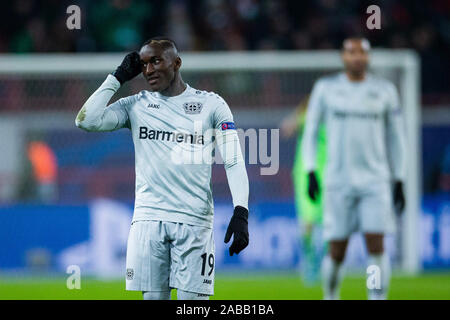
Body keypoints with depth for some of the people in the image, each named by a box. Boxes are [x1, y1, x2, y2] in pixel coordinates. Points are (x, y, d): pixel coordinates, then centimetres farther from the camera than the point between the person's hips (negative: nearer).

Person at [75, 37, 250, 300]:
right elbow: (87, 120, -3)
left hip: (194, 219, -2)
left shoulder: (211, 105, 5)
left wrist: (241, 212, -12)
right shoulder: (136, 106, 10)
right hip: (149, 219, 2)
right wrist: (117, 78, 0)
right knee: (154, 297, 0)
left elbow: (234, 162, 1)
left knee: (193, 300, -6)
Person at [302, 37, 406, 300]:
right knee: (337, 253, 0)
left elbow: (396, 137, 13)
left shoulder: (385, 91, 5)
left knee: (376, 246, -13)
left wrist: (399, 181, 10)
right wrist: (311, 172, 0)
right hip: (338, 180, 0)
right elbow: (311, 130, 10)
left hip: (375, 180, 0)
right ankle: (331, 295, 25)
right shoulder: (326, 88, 4)